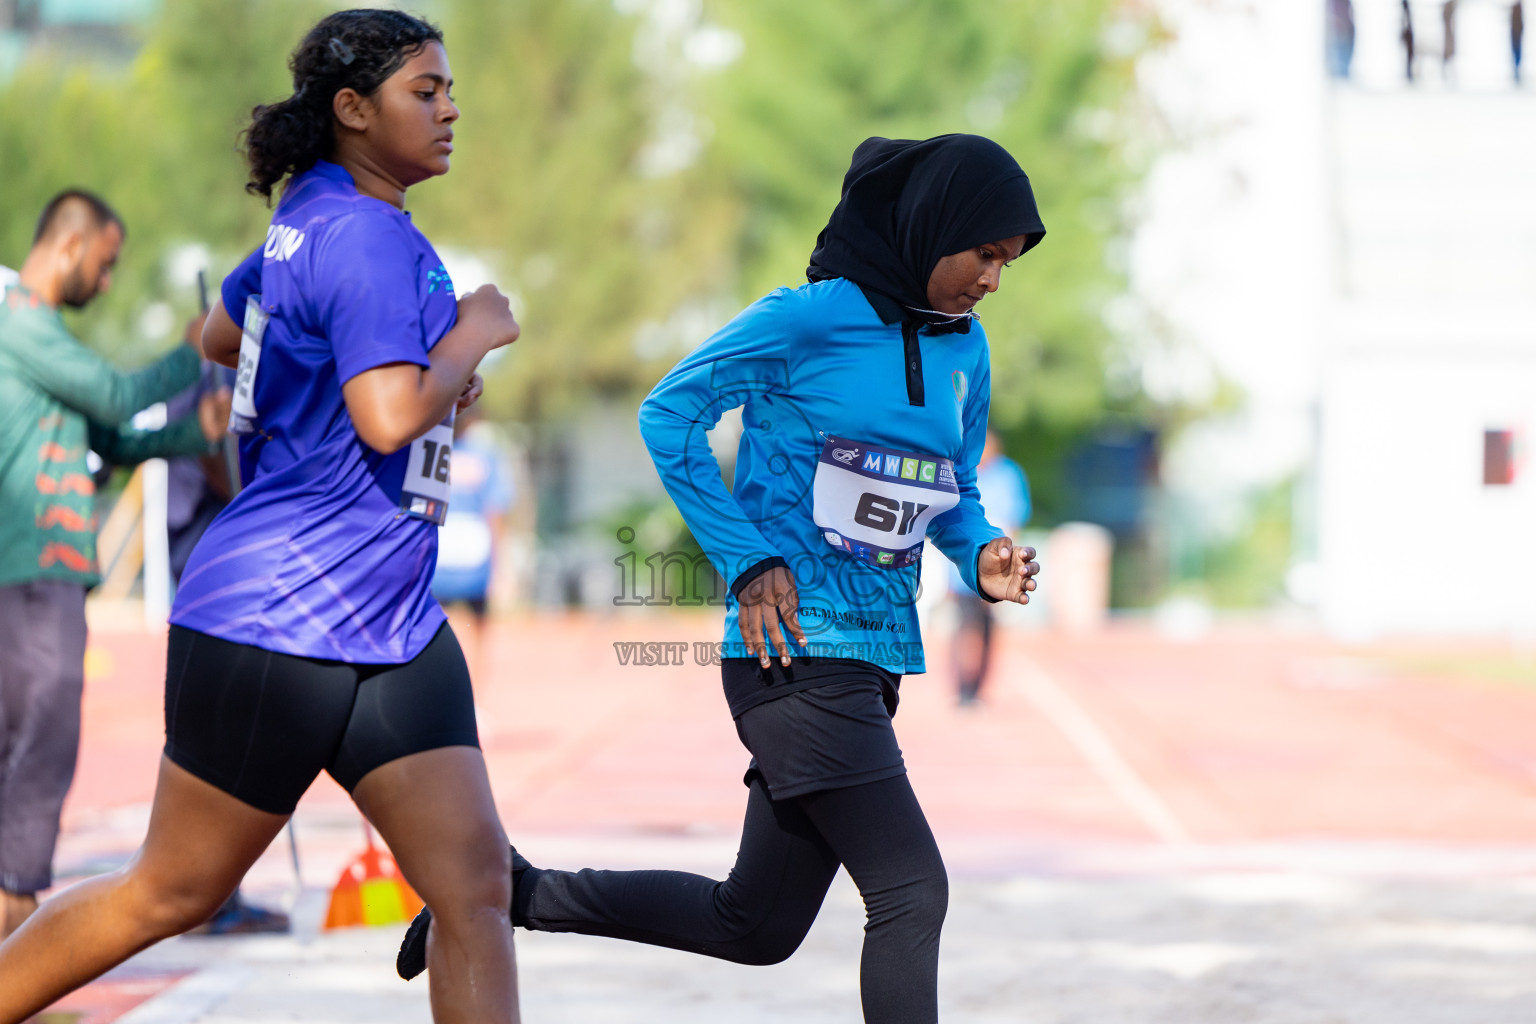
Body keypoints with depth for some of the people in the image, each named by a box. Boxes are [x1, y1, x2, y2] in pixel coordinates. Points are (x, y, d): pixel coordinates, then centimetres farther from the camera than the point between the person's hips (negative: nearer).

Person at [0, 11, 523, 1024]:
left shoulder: (317, 221, 13)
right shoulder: (362, 235, -16)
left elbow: (223, 334, 31)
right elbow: (391, 420, -29)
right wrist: (471, 337, -13)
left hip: (390, 629, 9)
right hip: (280, 623, -9)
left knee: (475, 884, -2)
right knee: (174, 891, 4)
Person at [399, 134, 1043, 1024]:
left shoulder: (964, 353, 10)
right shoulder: (809, 319, -11)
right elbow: (669, 416, -5)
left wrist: (983, 558, -2)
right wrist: (750, 564, -11)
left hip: (874, 657, 8)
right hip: (798, 652, -8)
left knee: (756, 926, 13)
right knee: (912, 893, -14)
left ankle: (518, 893, 27)